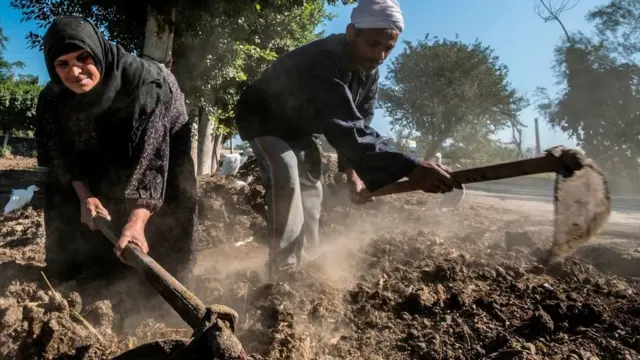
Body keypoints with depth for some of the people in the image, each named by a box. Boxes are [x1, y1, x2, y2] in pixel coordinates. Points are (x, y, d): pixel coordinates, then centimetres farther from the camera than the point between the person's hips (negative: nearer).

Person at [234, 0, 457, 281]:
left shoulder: (368, 73, -11)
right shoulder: (321, 61, -40)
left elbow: (358, 125, -5)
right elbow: (344, 128, -52)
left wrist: (352, 170, -21)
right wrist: (409, 168, -60)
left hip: (300, 128, 8)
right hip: (263, 118, -8)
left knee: (311, 188, 6)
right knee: (286, 181, -30)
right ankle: (284, 274, -23)